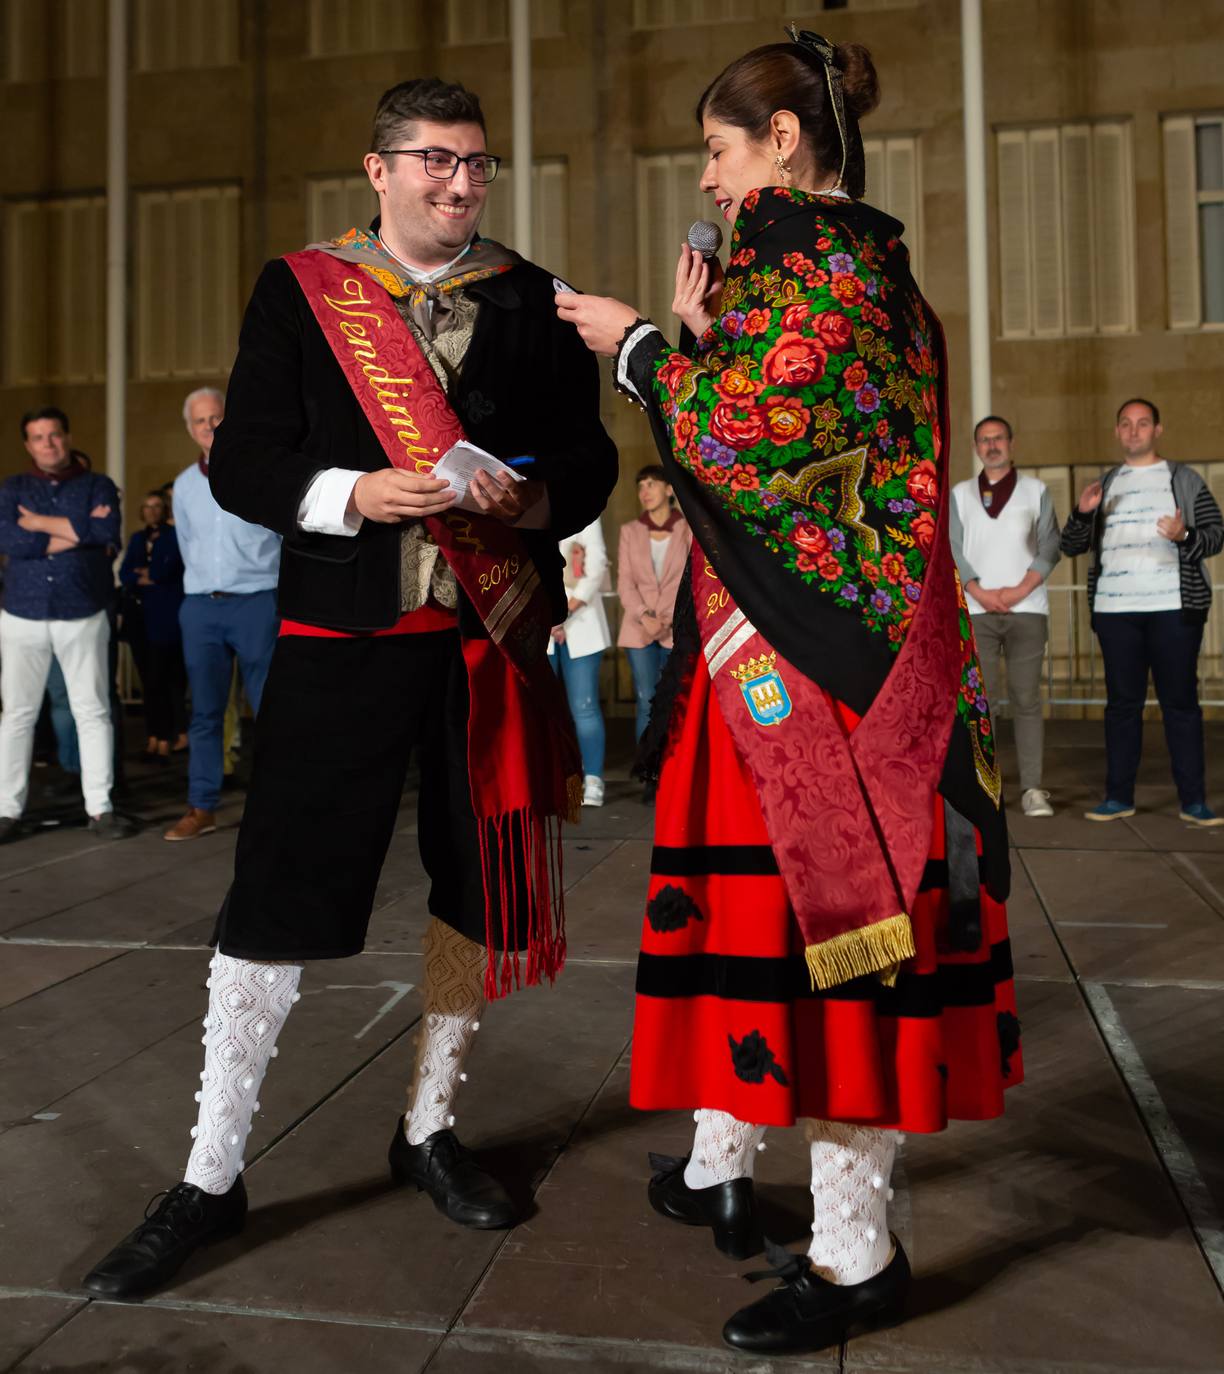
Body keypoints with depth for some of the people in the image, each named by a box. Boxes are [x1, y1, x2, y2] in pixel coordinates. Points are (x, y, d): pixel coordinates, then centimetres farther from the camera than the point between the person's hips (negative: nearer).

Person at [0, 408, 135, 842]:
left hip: (83, 616, -1)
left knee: (93, 712, 0)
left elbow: (107, 531, -14)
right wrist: (78, 531, -10)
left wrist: (40, 522, -8)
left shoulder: (97, 485, 6)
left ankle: (100, 808, 6)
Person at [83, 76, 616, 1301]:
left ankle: (428, 1130, 31)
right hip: (342, 635, -2)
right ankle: (211, 1177, 14)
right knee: (273, 896, -3)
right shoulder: (297, 291, 7)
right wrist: (353, 495, -17)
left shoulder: (532, 300, 11)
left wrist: (537, 497, -12)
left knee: (481, 887, 9)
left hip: (491, 634, 3)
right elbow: (241, 462, 1)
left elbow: (588, 456, 10)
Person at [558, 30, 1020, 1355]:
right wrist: (704, 340, 16)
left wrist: (643, 349, -3)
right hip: (796, 642, 10)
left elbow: (750, 439, -16)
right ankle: (719, 1164, 30)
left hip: (806, 649, -10)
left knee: (810, 893, -5)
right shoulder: (866, 257, 19)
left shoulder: (804, 256, -9)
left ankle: (856, 1248, 10)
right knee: (757, 884, 15)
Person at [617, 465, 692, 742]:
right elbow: (625, 582, 4)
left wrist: (666, 620, -12)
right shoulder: (629, 531, 9)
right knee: (647, 702, -1)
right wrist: (644, 616, -11)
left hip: (678, 630, -1)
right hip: (639, 629, 2)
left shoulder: (689, 530, 2)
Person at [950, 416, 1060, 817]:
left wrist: (1019, 590, -10)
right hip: (976, 609, 1)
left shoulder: (1035, 490, 10)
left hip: (1027, 608, -1)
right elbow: (953, 549, 5)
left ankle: (1032, 788, 0)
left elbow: (1050, 547, 3)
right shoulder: (961, 493, 13)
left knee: (1026, 698, -2)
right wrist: (981, 592, -8)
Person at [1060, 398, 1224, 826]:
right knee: (1122, 702, 5)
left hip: (1174, 608, -2)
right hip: (1114, 610, 2)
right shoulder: (1104, 485, 15)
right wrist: (1082, 513, -8)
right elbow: (1071, 547, 12)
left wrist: (1185, 536, -18)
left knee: (1181, 702, -1)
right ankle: (1119, 796, 9)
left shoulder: (1184, 479, 8)